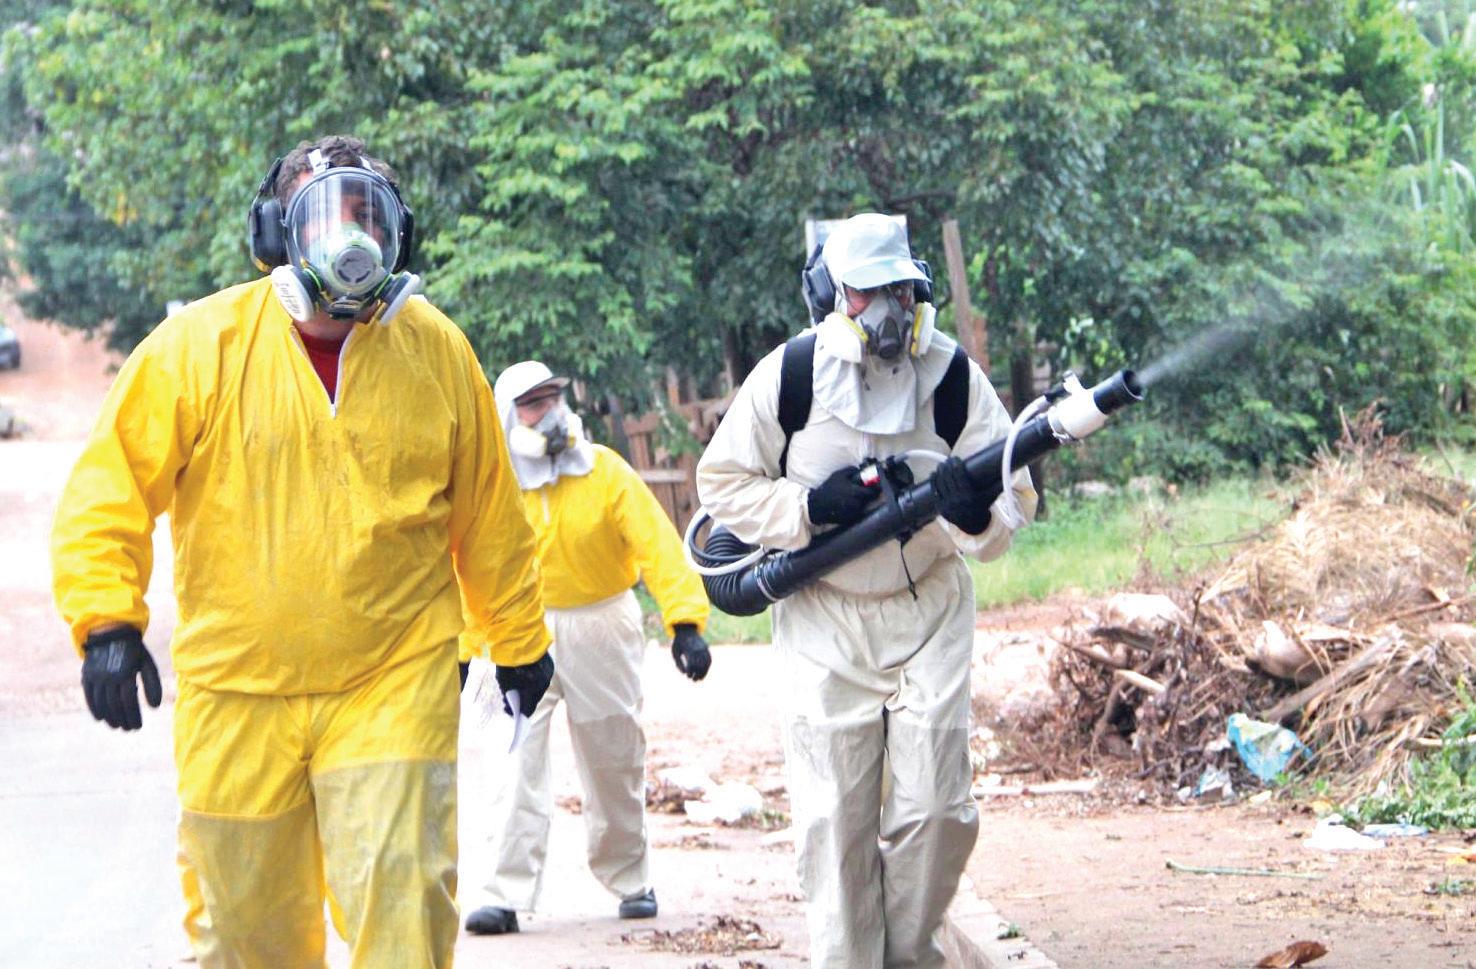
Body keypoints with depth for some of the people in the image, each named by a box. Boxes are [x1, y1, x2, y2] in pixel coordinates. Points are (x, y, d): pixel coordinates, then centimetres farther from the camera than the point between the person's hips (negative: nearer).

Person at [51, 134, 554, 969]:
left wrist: (519, 639, 21)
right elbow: (110, 486, -2)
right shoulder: (203, 345, -3)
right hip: (238, 689, 0)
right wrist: (107, 620, -14)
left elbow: (488, 512, 15)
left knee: (402, 897, -13)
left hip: (397, 681, 0)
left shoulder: (435, 349, 3)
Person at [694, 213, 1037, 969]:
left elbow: (1015, 497, -6)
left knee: (936, 810, -4)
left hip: (928, 614, 1)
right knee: (835, 820, -4)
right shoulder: (790, 375, -8)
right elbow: (721, 482, -1)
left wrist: (977, 514, -30)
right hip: (823, 620, -1)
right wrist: (809, 508, -17)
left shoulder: (954, 375, -5)